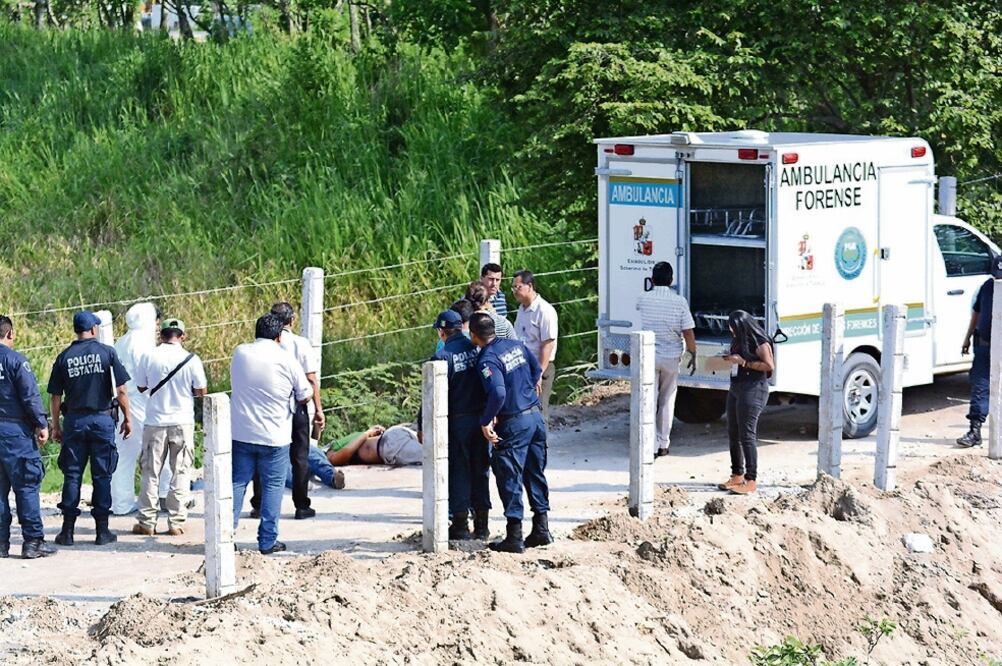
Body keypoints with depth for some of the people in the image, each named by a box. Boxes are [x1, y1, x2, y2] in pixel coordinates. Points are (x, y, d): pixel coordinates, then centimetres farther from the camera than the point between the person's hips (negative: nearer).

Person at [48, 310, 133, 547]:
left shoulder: (64, 357, 2)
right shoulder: (107, 352, -4)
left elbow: (56, 396, 3)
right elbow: (121, 390, -5)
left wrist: (56, 425, 13)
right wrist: (127, 418, 4)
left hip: (74, 421, 2)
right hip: (102, 419, -2)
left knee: (72, 475, 7)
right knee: (102, 475, 4)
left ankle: (67, 531, 6)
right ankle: (102, 531, 6)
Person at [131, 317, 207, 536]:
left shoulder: (148, 357, -4)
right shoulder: (191, 359, -8)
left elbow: (141, 387, 7)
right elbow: (202, 392, -3)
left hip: (155, 421, 1)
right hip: (182, 422, -1)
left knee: (150, 473, 9)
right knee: (181, 473, 7)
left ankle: (147, 522, 11)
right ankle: (176, 522, 4)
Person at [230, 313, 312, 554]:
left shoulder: (239, 353, 1)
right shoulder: (287, 360, -9)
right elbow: (305, 396, 0)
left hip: (240, 433, 3)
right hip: (274, 436, -3)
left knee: (237, 482, 9)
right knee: (273, 486, 6)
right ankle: (267, 541, 7)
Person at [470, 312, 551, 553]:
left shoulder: (487, 359, -18)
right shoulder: (516, 345, 6)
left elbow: (498, 393, -29)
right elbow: (536, 369, 19)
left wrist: (485, 422, -20)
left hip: (514, 424, -8)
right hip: (536, 416, 8)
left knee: (510, 478, -1)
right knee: (535, 473, 16)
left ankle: (514, 537, -1)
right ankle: (541, 530, 21)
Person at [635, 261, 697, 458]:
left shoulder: (643, 300, -6)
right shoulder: (679, 302, -9)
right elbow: (688, 333, -8)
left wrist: (654, 288, 19)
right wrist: (693, 355, 3)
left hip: (648, 357, 0)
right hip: (671, 357, 1)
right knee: (667, 401, 14)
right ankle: (663, 444, 19)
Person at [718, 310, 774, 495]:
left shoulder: (760, 343, -11)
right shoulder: (739, 341, 15)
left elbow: (769, 366, -15)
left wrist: (743, 362, -17)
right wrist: (731, 360, 5)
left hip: (753, 388, -9)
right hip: (736, 388, 9)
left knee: (747, 435, -11)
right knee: (733, 433, 11)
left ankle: (751, 480, -10)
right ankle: (737, 476, 21)